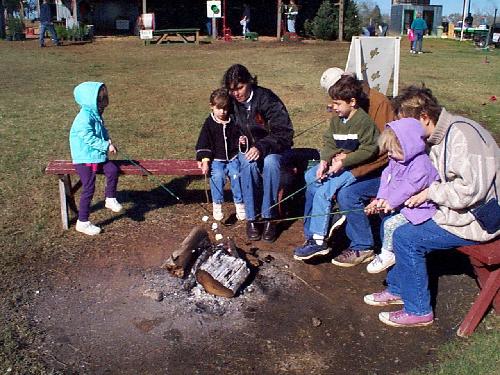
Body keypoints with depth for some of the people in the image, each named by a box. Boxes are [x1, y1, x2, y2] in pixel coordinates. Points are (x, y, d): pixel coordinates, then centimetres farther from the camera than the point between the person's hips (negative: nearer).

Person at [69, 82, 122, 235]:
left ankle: (110, 199, 10)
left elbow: (103, 133, 17)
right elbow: (90, 138, -26)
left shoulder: (96, 115, 7)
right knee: (89, 188, -7)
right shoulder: (84, 119, -21)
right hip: (85, 158, -8)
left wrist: (108, 142, -2)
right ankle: (82, 222, 4)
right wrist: (106, 146, -21)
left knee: (113, 170, -12)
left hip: (97, 155, 8)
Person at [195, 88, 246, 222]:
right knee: (218, 176, -28)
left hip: (232, 157, 1)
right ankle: (217, 205, -17)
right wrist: (205, 160, -10)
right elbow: (203, 143, 1)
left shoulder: (233, 122, 8)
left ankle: (239, 204, -13)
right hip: (216, 159, -1)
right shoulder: (209, 123, 2)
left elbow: (237, 138, 18)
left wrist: (241, 141, -7)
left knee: (236, 175, -25)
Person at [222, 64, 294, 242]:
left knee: (270, 162, -37)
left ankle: (268, 217, -26)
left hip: (271, 148, -3)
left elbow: (285, 133, -20)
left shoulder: (267, 99, -19)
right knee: (249, 164, -33)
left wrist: (262, 147, -33)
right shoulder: (231, 102, -3)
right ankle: (251, 218, -25)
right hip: (246, 148, 3)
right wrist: (239, 139, -8)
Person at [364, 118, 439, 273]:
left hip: (418, 208, -10)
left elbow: (409, 187, -27)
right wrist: (381, 199, -7)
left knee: (391, 224, -20)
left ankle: (387, 255, -4)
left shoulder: (420, 165, -24)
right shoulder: (396, 160, 5)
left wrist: (391, 202, -21)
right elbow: (386, 177, 4)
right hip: (401, 204, 10)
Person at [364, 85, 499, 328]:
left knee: (406, 237, -16)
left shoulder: (461, 134, -23)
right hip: (457, 210, 10)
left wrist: (430, 192, -18)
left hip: (478, 219, -10)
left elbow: (471, 188, -31)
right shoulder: (439, 137, 9)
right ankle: (398, 289, 21)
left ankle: (418, 311, -1)